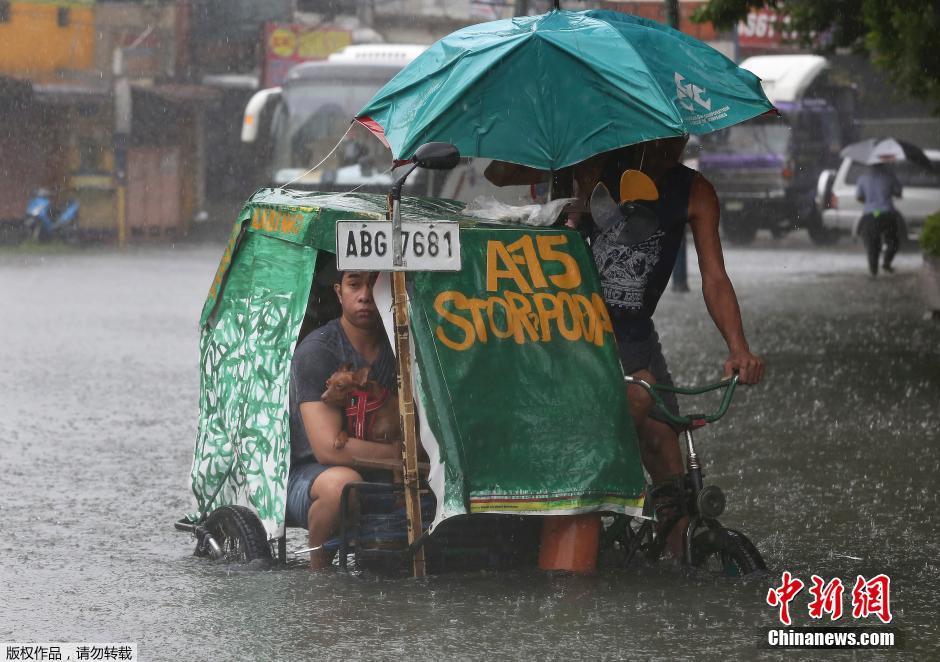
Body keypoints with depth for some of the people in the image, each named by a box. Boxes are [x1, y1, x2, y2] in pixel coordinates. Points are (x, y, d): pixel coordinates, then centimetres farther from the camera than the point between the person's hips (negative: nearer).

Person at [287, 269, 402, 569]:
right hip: (305, 475, -5)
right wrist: (399, 453, -18)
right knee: (342, 483, -39)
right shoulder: (317, 350, -16)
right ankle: (317, 571, -15)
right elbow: (329, 448, -23)